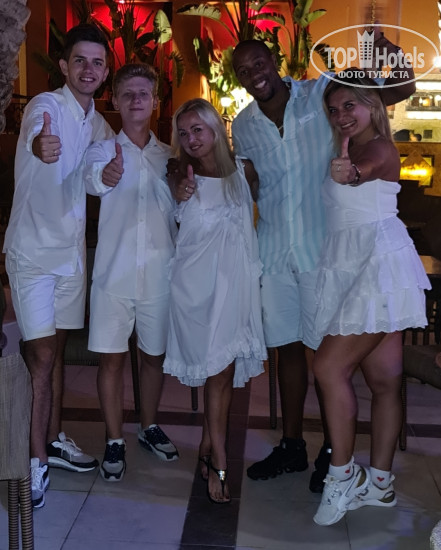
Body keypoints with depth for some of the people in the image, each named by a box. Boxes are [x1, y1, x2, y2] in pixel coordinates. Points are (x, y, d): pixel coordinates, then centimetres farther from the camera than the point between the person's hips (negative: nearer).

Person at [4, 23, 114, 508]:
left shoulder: (98, 124, 8)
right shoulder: (46, 105, -14)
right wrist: (39, 145, -61)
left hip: (72, 249, 7)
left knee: (56, 351, 15)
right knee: (40, 358, -5)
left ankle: (54, 440, 28)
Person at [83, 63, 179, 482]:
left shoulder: (169, 156, 10)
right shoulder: (103, 150, 1)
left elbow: (181, 214, 12)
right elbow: (92, 179, -23)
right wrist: (107, 175, -45)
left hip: (160, 271, 2)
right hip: (115, 270, -2)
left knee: (154, 353, 13)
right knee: (112, 357, 2)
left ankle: (148, 428, 32)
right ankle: (114, 441, 18)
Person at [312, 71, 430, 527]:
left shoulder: (380, 148, -6)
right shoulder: (347, 149, 19)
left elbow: (365, 168, -23)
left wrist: (349, 173, -36)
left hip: (378, 266, -8)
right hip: (347, 267, 8)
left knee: (329, 367, -11)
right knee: (383, 379, 9)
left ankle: (343, 476, 2)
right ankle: (379, 482, 15)